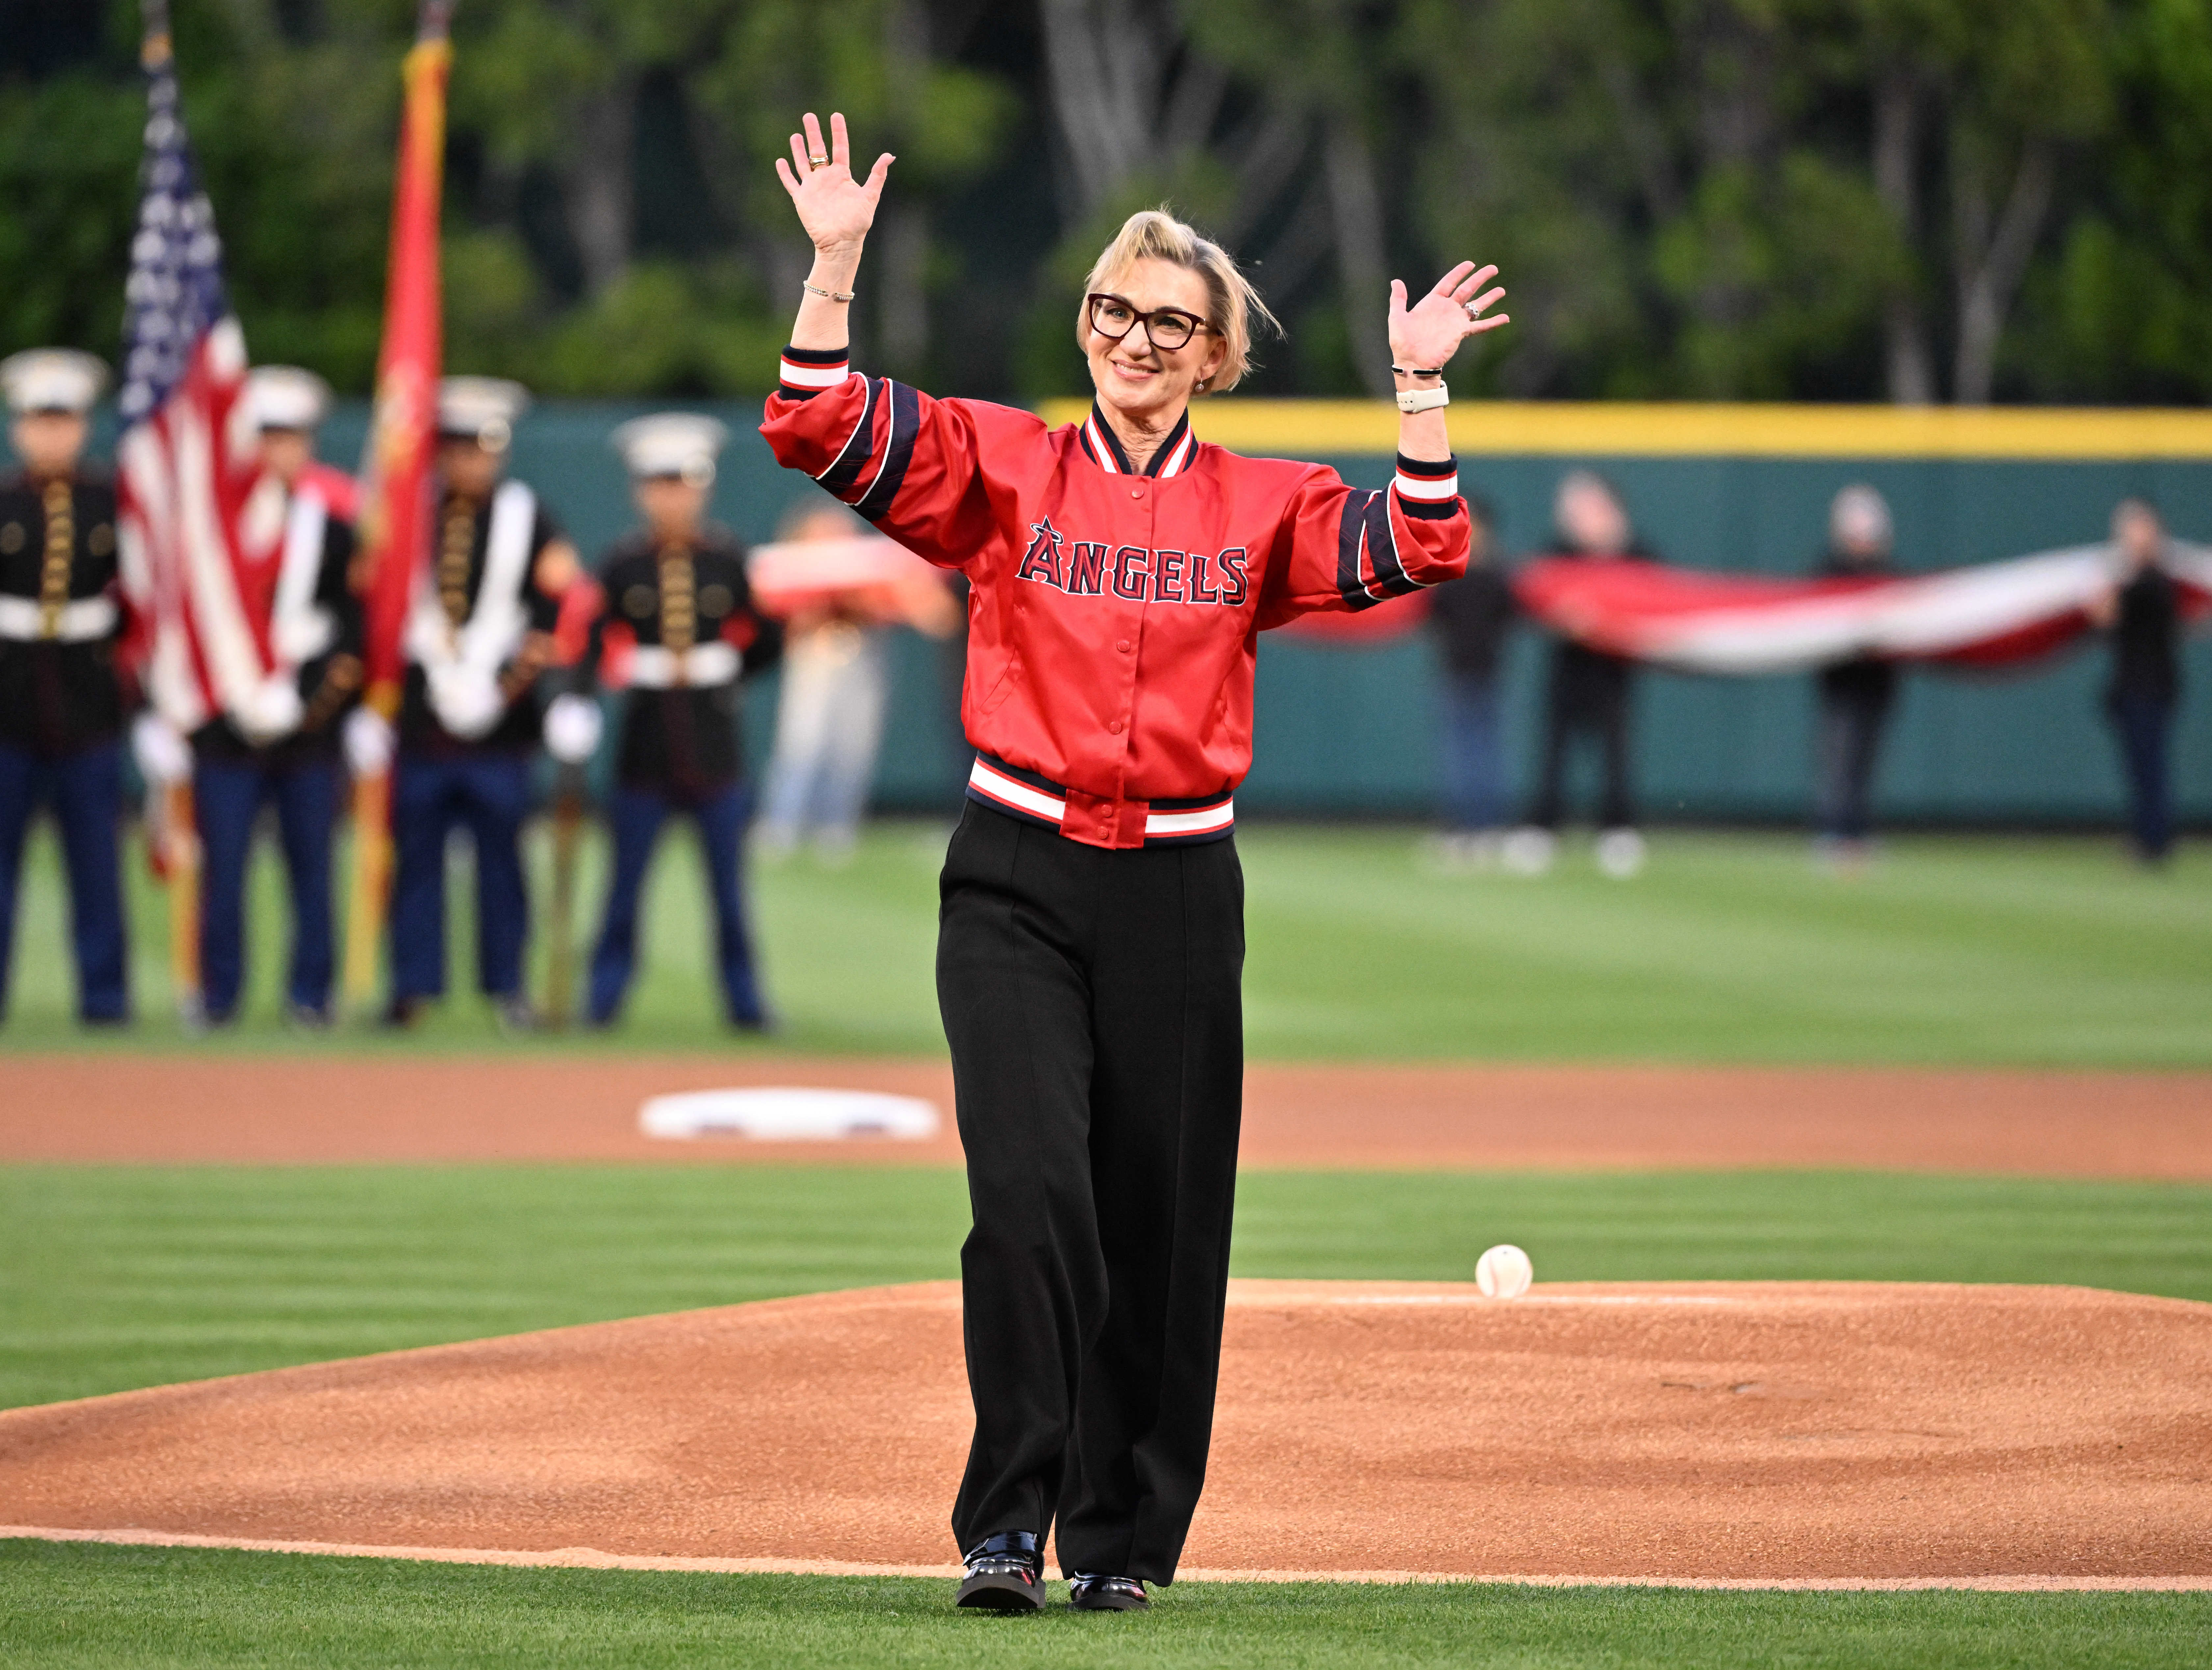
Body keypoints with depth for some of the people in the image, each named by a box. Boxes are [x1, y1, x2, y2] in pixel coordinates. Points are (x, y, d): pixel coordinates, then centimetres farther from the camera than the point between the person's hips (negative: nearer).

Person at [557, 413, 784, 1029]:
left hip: (715, 744, 1)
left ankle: (743, 1001, 11)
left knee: (727, 880, 4)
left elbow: (767, 641, 10)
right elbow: (593, 638, -7)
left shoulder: (730, 559, 3)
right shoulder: (623, 563, 0)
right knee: (627, 880, 2)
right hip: (646, 745, -1)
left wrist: (711, 667, 3)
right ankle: (605, 997, 9)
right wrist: (578, 700, -22)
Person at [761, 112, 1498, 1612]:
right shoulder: (1001, 466, 5)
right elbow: (816, 426, -4)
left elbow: (1416, 549, -5)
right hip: (1016, 881, -2)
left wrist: (1423, 386, -11)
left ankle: (1124, 1531, 16)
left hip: (1180, 892, 2)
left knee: (1160, 1219, 4)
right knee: (1031, 1190, -15)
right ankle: (1009, 1523, -12)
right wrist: (836, 262, -13)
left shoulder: (1260, 506, 8)